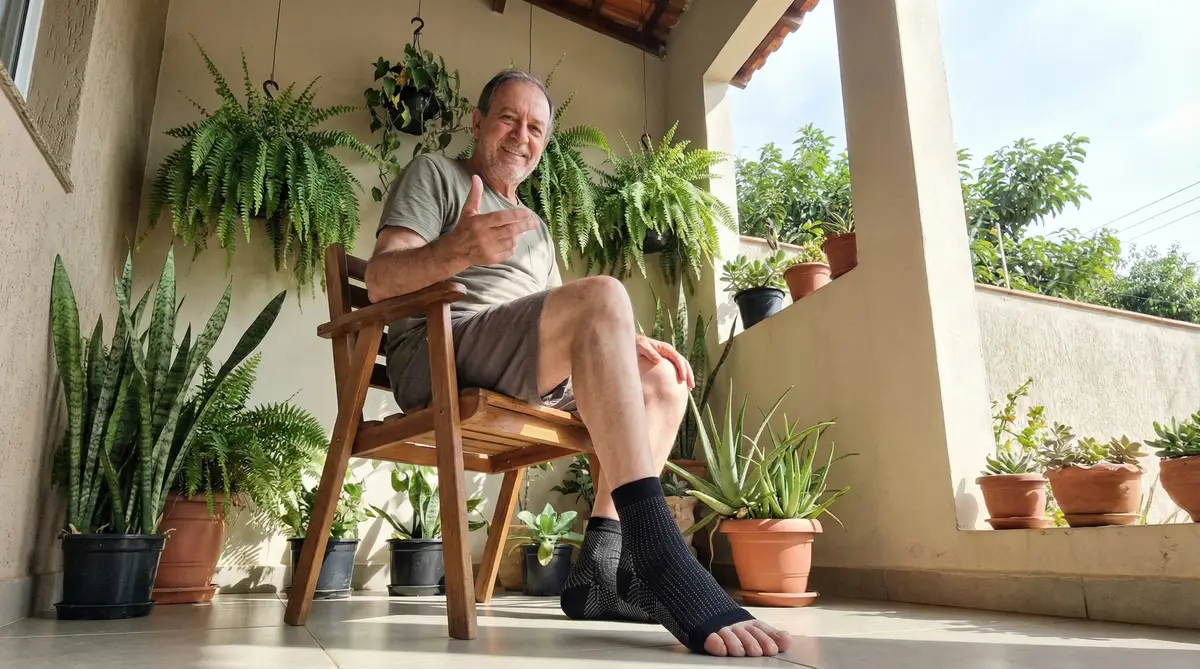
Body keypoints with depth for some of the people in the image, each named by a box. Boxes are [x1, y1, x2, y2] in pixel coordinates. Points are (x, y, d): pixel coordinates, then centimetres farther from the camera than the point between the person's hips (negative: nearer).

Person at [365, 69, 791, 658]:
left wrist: (628, 344, 4)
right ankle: (663, 564, -40)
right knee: (603, 294, -29)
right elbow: (380, 281, -6)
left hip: (529, 378, 8)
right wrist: (457, 250, -27)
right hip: (440, 353, -8)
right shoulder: (435, 174, 11)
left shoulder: (535, 227, 32)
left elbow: (569, 325, 25)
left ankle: (600, 566, -13)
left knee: (663, 380, 1)